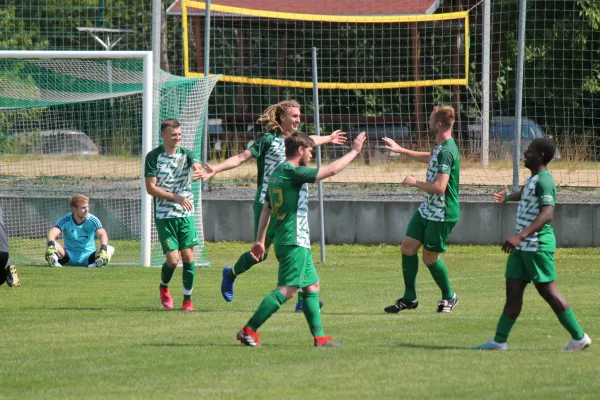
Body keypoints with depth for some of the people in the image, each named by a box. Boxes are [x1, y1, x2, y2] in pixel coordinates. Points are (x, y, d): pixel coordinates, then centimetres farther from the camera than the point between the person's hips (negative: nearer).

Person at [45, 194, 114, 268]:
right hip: (69, 256, 0)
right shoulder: (65, 220, -10)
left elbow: (102, 234, -27)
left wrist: (103, 249, -48)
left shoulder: (92, 220, -10)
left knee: (110, 249, -27)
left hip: (88, 256, 0)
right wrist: (50, 246, -48)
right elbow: (52, 233, -25)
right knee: (49, 244, -26)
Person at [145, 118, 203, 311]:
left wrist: (198, 171, -44)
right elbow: (150, 188, -6)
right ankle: (163, 286, 23)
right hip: (164, 215, -2)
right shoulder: (153, 157, -3)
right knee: (172, 258, -8)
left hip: (186, 214, 2)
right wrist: (176, 198, -16)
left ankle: (187, 300, 7)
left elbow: (197, 166, -18)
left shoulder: (186, 154, 4)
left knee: (188, 255, -3)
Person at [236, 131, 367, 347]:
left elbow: (266, 210, 19)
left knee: (312, 286, 14)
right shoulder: (292, 173, -14)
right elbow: (331, 170, -13)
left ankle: (319, 336, 13)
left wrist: (260, 240, 23)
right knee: (286, 290, -12)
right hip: (294, 241, -10)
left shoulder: (276, 174, 14)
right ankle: (249, 330, -16)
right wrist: (354, 151, -1)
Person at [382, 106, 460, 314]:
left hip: (442, 214, -10)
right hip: (427, 209, 10)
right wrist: (400, 150, 39)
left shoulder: (446, 152, -24)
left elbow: (439, 187, -31)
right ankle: (409, 298, 16)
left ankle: (449, 297, 23)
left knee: (430, 257, 1)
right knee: (408, 246, 7)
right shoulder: (440, 148, 8)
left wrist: (415, 183, -15)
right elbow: (429, 157, 34)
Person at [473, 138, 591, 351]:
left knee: (547, 290, -4)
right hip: (523, 246, 10)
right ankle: (499, 340, 6)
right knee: (513, 290, 6)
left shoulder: (544, 181, -18)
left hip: (538, 245, -10)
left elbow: (547, 214, -30)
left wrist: (520, 236, -37)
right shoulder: (533, 179, 14)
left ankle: (579, 337, 4)